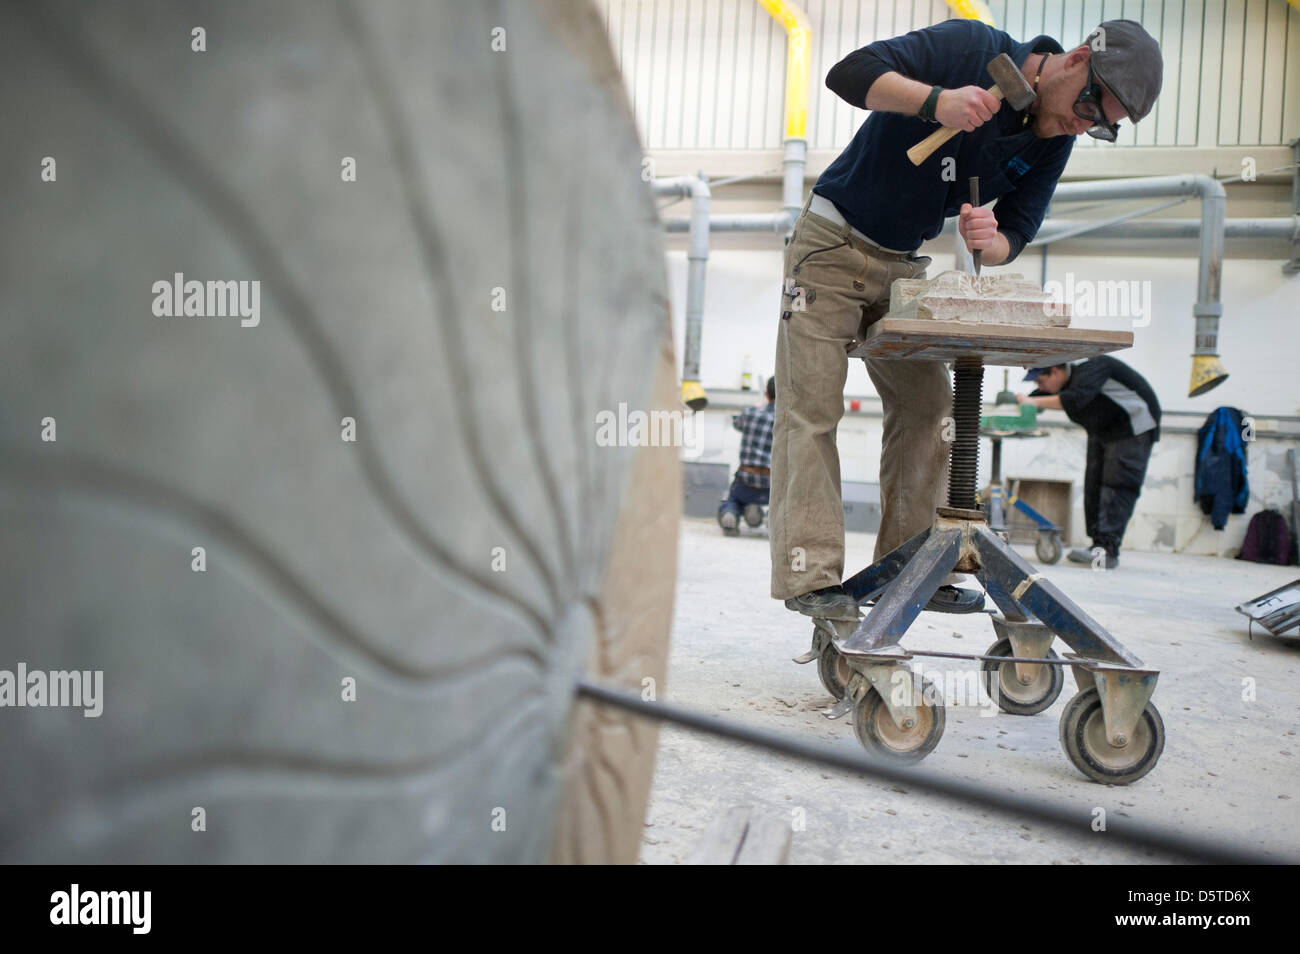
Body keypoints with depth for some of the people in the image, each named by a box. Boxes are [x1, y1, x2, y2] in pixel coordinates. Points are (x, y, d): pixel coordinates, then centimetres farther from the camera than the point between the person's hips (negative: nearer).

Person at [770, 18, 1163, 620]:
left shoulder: (1053, 142, 0)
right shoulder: (970, 49, -17)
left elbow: (1015, 236, -1)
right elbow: (850, 73, -26)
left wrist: (988, 241, -25)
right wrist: (936, 100, -41)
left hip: (903, 266, 7)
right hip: (832, 244, -6)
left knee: (925, 407, 1)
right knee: (811, 408, -12)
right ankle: (810, 576, -12)